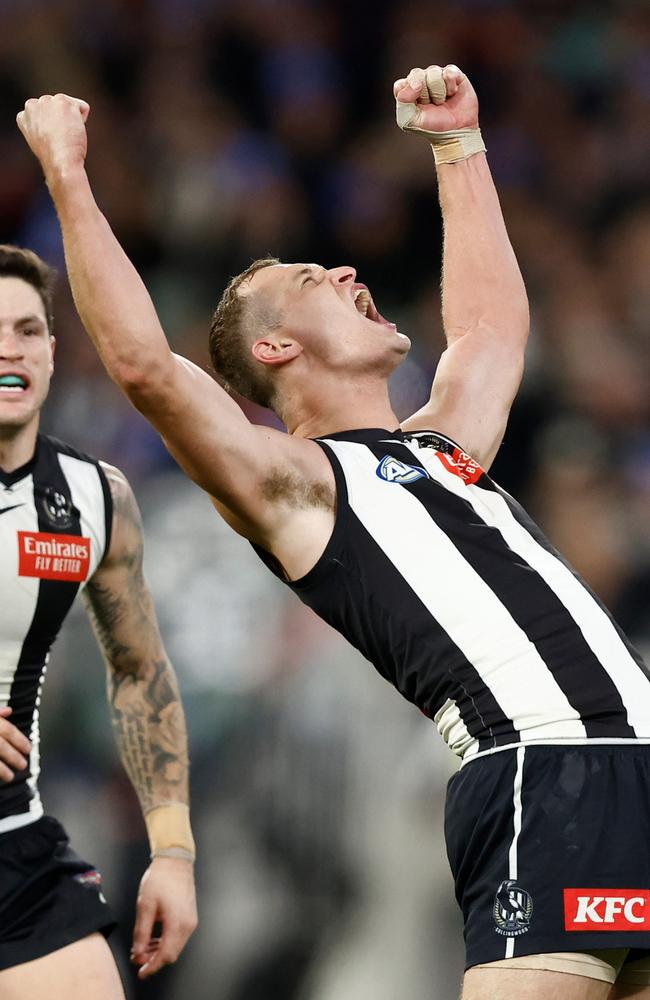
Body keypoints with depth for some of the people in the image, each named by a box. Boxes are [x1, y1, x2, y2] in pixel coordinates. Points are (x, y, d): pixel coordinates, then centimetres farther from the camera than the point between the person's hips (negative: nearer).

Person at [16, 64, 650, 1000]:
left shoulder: (440, 447, 27)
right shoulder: (289, 481, 3)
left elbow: (495, 323, 46)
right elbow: (144, 365, -10)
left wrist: (459, 144, 46)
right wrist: (67, 176, -4)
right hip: (542, 777, -8)